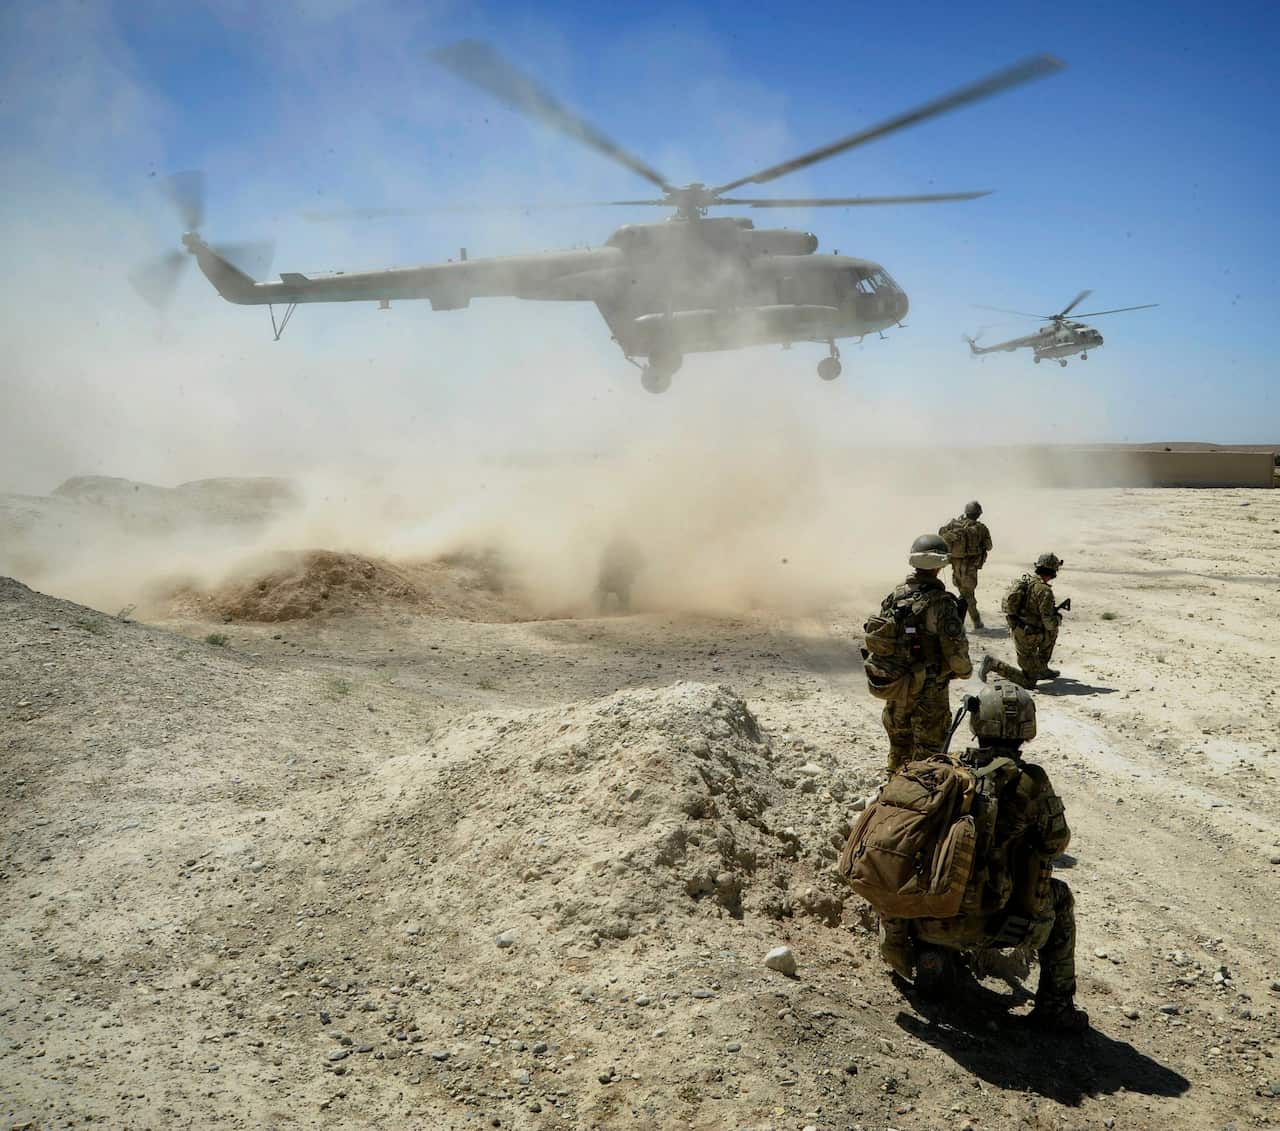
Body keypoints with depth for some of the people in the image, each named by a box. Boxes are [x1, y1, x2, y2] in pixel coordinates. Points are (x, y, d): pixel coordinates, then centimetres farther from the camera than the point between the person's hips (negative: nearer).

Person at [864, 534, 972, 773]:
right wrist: (965, 671, 2)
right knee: (926, 754, 7)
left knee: (899, 748, 22)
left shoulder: (895, 596, -2)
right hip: (928, 693, -6)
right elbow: (956, 652, -19)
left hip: (893, 689, 6)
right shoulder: (942, 603, -21)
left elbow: (875, 638, 5)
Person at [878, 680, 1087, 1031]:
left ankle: (927, 951, 18)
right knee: (1059, 898, 24)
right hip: (986, 926, -3)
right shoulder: (1029, 782, -10)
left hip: (927, 919, 3)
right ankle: (1055, 1004, 21)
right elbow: (1056, 844, 7)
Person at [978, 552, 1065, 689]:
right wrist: (1058, 617, 4)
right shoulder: (1045, 591, -21)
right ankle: (993, 664, -9)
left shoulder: (1025, 578, 3)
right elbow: (1049, 623, -22)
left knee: (1052, 633, 29)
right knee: (1028, 682, -1)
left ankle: (1042, 669, 32)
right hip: (1027, 636, -8)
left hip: (1015, 628, 8)